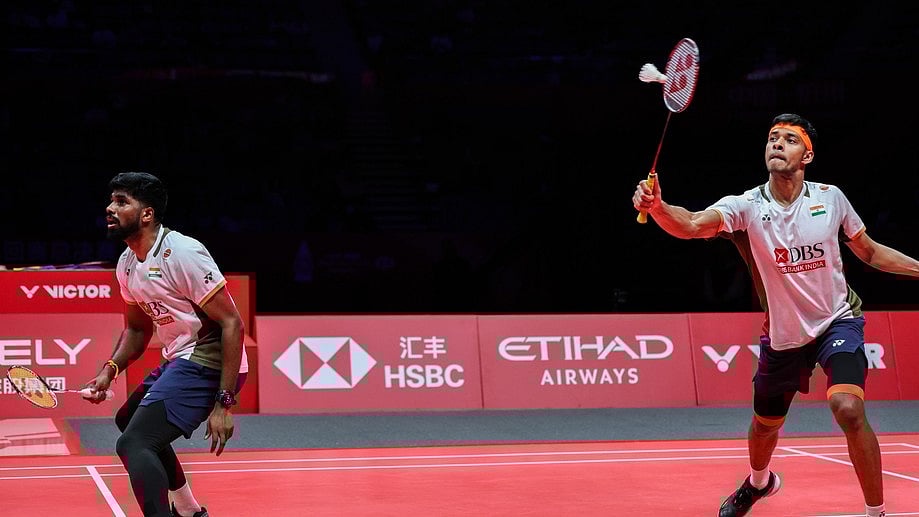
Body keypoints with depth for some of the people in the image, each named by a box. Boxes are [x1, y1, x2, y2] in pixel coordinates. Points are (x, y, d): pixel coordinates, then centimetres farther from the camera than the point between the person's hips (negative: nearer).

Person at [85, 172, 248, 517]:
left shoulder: (182, 253, -21)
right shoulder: (127, 265, 7)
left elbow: (232, 324, -22)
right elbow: (137, 329, 22)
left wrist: (223, 403, -26)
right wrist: (110, 369, 2)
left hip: (208, 364, -11)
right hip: (178, 361, 11)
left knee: (132, 444, -23)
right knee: (128, 420, 32)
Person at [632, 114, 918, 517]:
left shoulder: (830, 197, -7)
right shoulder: (746, 206, -13)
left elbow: (869, 252, 8)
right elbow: (691, 225, -32)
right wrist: (656, 206, -53)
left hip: (838, 321, -2)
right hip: (782, 334, 2)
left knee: (848, 409, -27)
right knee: (765, 423, 20)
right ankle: (758, 483, 56)